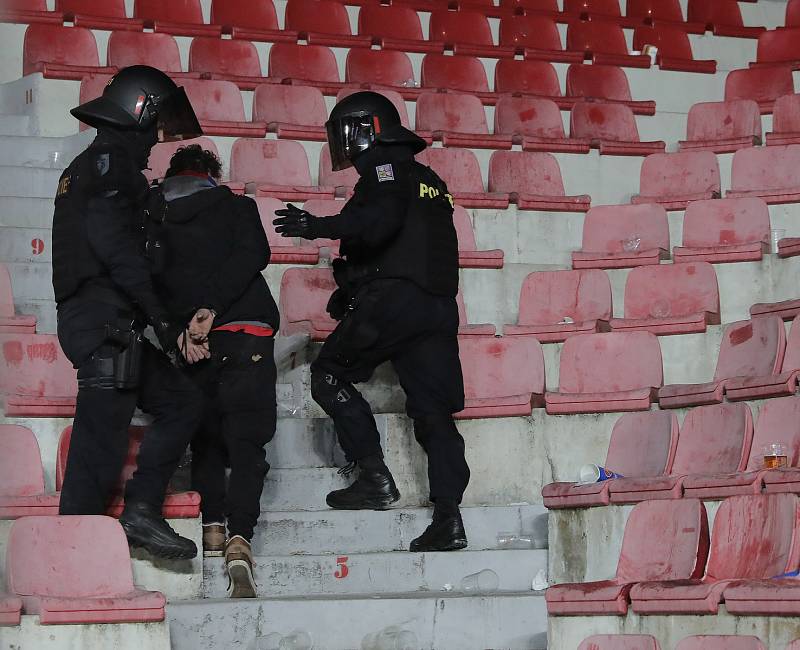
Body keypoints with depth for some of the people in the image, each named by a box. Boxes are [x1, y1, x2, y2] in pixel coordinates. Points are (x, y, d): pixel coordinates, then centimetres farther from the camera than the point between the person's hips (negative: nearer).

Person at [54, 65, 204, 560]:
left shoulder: (87, 166, 24)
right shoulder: (111, 160, -8)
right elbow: (114, 244, -21)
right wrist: (162, 319, -19)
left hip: (86, 315, 10)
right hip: (105, 319, -10)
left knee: (181, 402, 12)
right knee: (101, 442, -10)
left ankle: (141, 513, 6)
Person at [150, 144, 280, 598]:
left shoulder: (153, 220, 15)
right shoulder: (237, 207, 11)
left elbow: (149, 281, 4)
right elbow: (253, 255, -7)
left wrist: (182, 327, -5)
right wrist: (211, 308, -14)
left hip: (188, 338, 2)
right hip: (247, 330, -2)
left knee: (205, 436, 16)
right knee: (246, 438, -6)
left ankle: (212, 526, 3)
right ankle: (239, 538, -23)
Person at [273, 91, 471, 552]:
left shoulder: (384, 167, 0)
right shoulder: (429, 181, 28)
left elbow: (380, 222, -20)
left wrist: (318, 226, -16)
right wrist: (351, 283, 30)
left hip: (392, 301, -8)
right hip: (438, 307, 8)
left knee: (330, 375, 7)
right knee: (434, 410, 3)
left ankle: (374, 475, -4)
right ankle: (449, 519, -6)